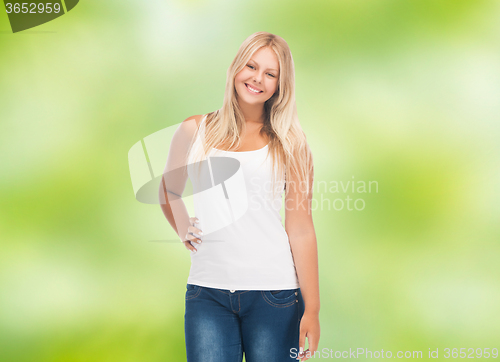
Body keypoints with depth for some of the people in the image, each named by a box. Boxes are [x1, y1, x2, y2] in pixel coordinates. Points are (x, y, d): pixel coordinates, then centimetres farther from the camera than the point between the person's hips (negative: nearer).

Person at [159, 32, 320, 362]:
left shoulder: (289, 143, 4)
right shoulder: (195, 131, 8)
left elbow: (300, 229, 0)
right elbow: (169, 191, 24)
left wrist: (312, 309, -3)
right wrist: (183, 229, 5)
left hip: (273, 291, -1)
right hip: (208, 291, 1)